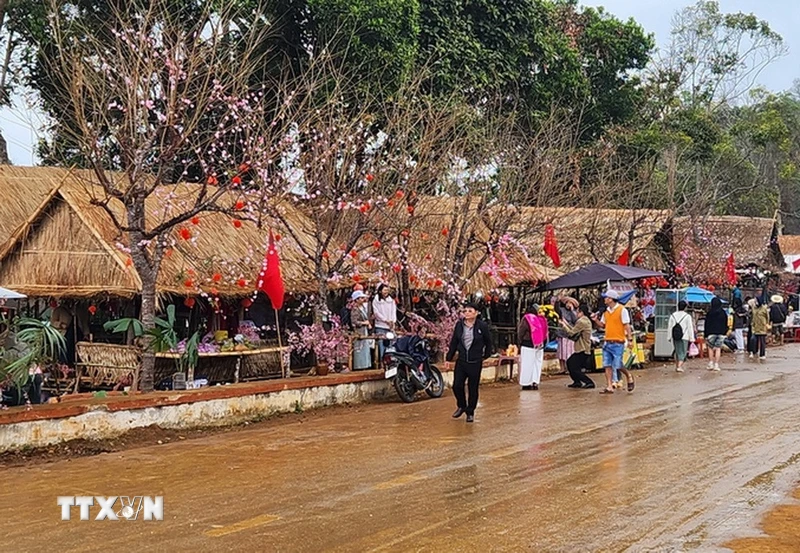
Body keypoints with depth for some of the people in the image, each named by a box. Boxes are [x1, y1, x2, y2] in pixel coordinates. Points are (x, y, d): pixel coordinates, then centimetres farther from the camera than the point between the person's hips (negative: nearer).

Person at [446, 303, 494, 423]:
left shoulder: (482, 326, -8)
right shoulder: (459, 325, 1)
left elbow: (489, 343, 5)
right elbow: (454, 342, 8)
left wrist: (486, 356, 6)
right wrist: (449, 358, 8)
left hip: (475, 363, -3)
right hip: (461, 361, 3)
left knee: (473, 388, 6)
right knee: (457, 386, 0)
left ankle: (470, 412, 20)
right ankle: (461, 406, 26)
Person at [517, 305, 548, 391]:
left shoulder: (525, 319, -8)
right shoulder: (541, 320, 4)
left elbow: (520, 333, -5)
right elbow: (545, 334, 5)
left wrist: (520, 343, 8)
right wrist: (543, 343, 12)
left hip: (527, 345, -4)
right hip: (540, 345, 4)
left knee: (527, 365, 1)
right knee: (537, 364, 10)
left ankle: (527, 384, 2)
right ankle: (535, 382, 6)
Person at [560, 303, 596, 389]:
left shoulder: (581, 321, -17)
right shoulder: (586, 321, 14)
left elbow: (571, 333, -16)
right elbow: (575, 330, 15)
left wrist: (563, 325, -4)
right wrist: (566, 323, 14)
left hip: (582, 350, -10)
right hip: (585, 349, 10)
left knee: (574, 369, -6)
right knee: (569, 363, 21)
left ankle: (589, 382, -8)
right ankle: (577, 382, 22)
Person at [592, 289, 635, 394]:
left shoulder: (622, 310, -6)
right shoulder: (606, 311, 13)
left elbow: (627, 325, -7)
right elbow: (602, 325, 21)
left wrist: (630, 339, -13)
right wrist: (596, 320, 3)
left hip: (618, 343, -7)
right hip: (607, 342, 7)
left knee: (617, 365, -7)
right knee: (607, 365, 2)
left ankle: (629, 376, 21)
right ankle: (609, 387, 6)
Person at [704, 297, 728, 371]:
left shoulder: (709, 313, -4)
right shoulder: (723, 313, 4)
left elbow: (707, 324, -3)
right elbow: (726, 324, 10)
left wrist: (706, 335, 1)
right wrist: (725, 332, 18)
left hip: (711, 333, -2)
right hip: (721, 333, 2)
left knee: (710, 348, 11)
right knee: (718, 349, 2)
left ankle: (711, 363, 4)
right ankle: (716, 365, -2)